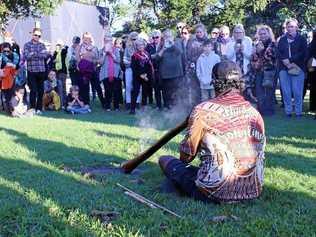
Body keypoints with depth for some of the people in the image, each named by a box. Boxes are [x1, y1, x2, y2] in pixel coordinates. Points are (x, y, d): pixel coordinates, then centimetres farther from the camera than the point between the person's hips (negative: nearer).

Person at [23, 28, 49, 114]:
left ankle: (39, 108, 13)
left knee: (41, 91, 5)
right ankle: (32, 108, 5)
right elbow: (26, 56, -10)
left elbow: (45, 55, -5)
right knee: (33, 90, -3)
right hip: (31, 71, -3)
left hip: (41, 70, 3)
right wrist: (39, 53, -12)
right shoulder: (27, 45, 4)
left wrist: (33, 54, -14)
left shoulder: (42, 45, 11)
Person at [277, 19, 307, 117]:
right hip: (284, 69, 2)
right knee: (286, 92, 1)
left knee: (297, 92, -4)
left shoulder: (302, 39, 7)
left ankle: (298, 112, 4)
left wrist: (291, 61, -11)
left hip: (297, 68, -2)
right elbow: (279, 54, 7)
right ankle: (288, 112, 9)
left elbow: (303, 54, -2)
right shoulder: (282, 40, 15)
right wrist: (286, 63, -10)